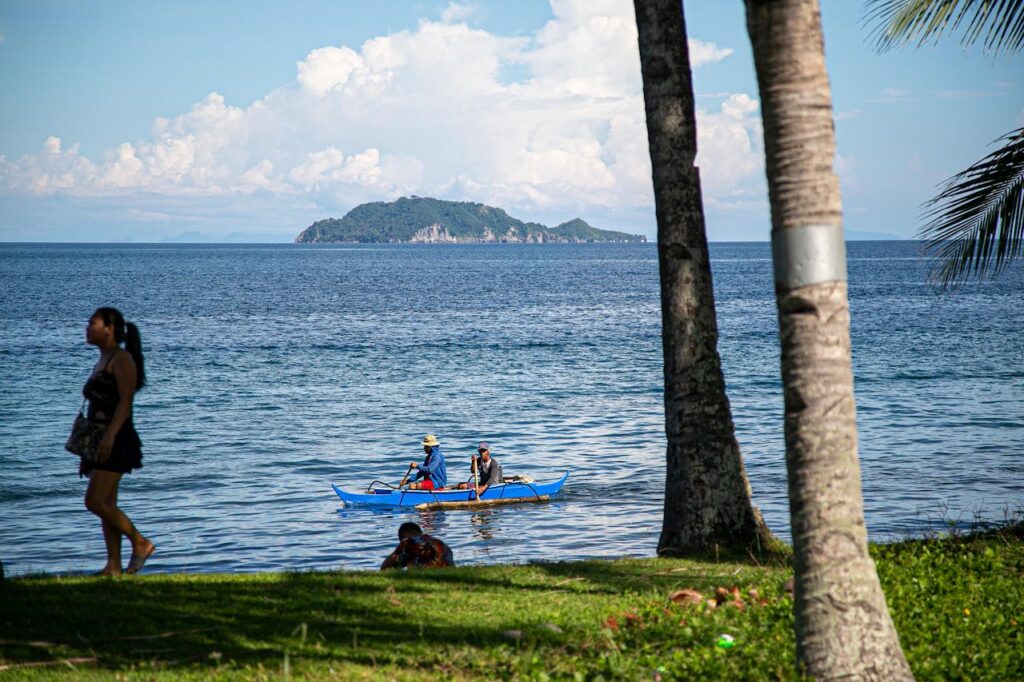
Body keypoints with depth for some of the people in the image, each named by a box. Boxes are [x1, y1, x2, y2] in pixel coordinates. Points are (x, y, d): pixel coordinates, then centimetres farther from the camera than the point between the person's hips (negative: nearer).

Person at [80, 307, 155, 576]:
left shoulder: (121, 359, -7)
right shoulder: (102, 362, 20)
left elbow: (125, 401, -18)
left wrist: (109, 435, -28)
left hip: (116, 441, -10)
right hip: (101, 443, 10)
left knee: (95, 501, -15)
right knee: (106, 505, 5)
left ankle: (141, 543, -5)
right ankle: (113, 567, 5)